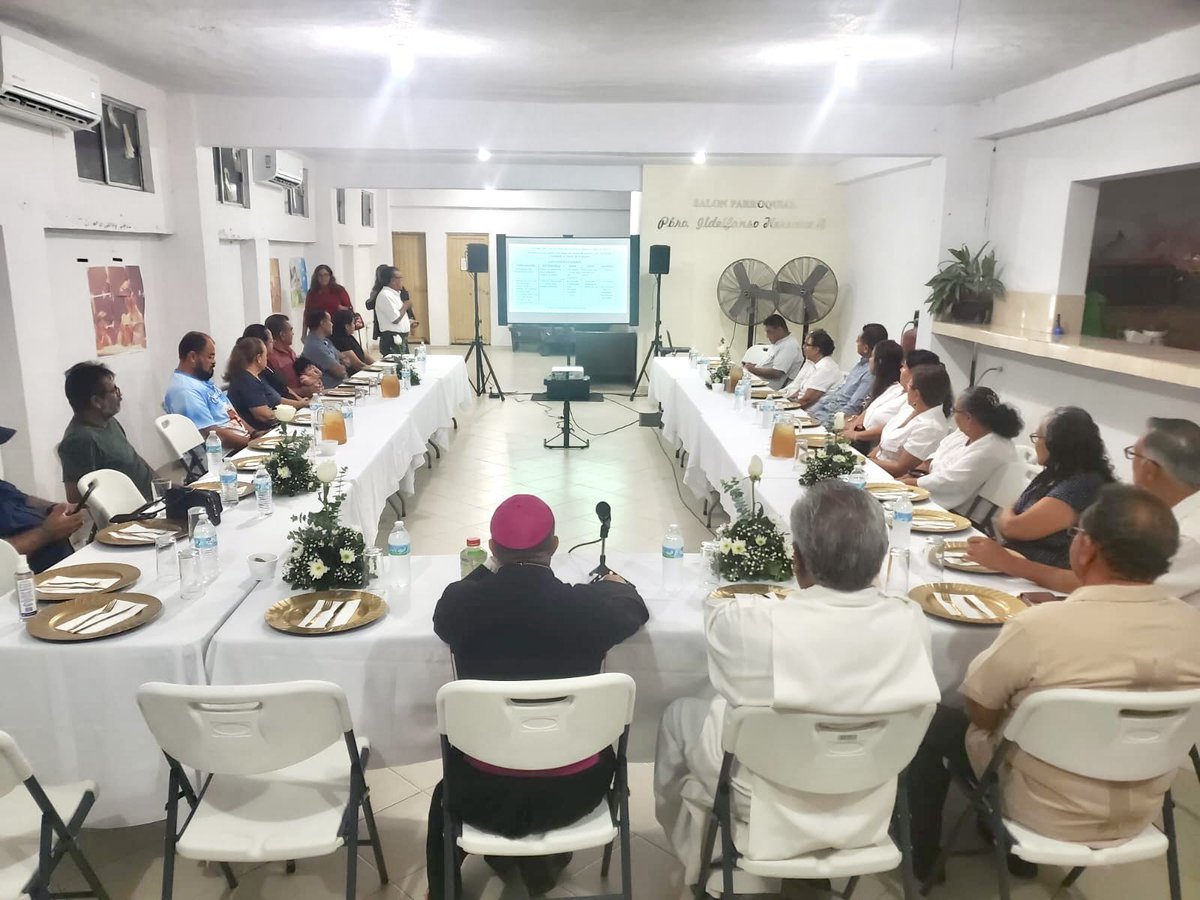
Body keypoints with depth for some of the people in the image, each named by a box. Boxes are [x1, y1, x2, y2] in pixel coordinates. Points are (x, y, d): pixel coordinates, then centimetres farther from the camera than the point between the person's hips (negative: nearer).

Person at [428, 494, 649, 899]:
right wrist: (616, 584, 30)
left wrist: (492, 567, 24)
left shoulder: (460, 602, -16)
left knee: (448, 787, 35)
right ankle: (544, 862, 46)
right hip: (570, 792, 0)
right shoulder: (590, 604, -17)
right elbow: (637, 609, 7)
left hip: (484, 794, 1)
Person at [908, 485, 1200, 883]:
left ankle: (920, 857, 32)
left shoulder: (1040, 626, -31)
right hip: (1139, 816, 5)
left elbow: (980, 712, -15)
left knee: (934, 720, 17)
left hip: (1042, 814, -5)